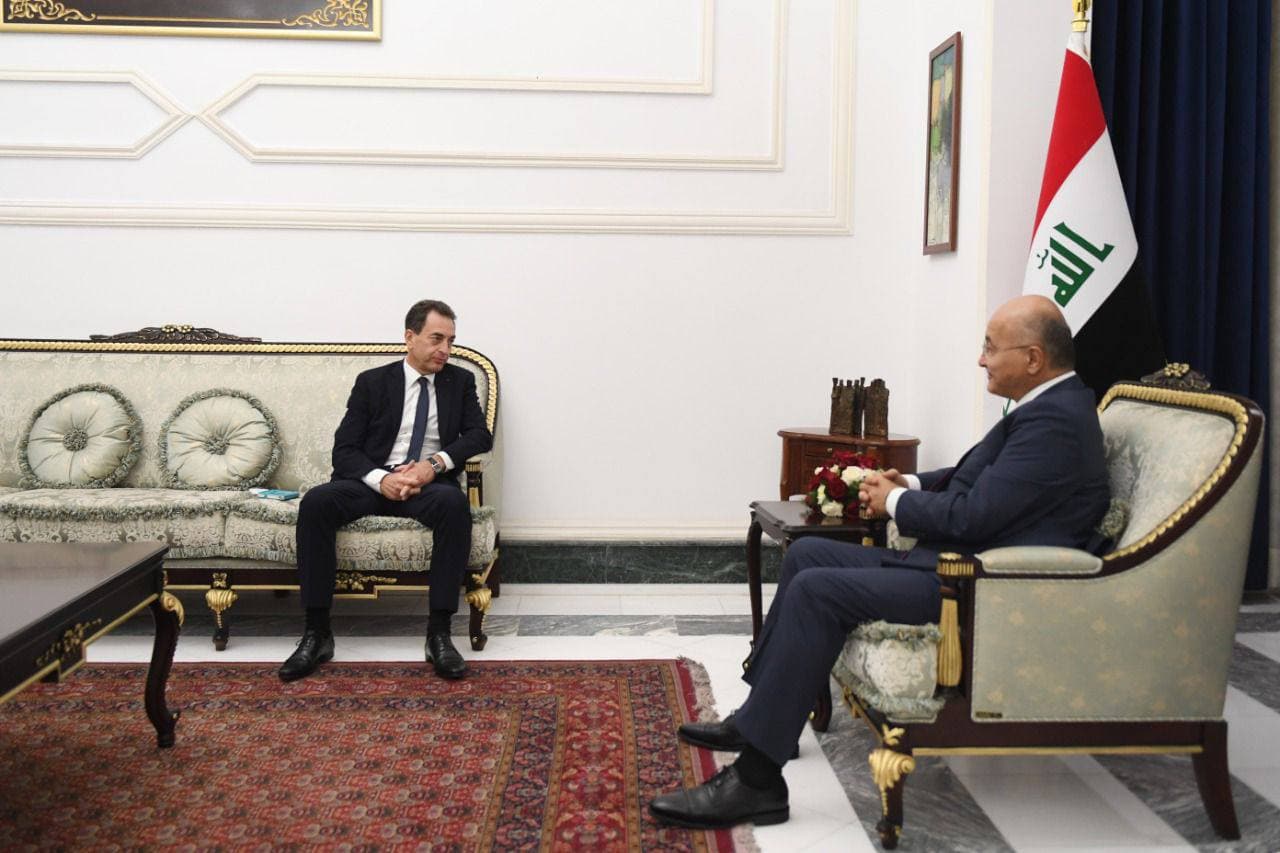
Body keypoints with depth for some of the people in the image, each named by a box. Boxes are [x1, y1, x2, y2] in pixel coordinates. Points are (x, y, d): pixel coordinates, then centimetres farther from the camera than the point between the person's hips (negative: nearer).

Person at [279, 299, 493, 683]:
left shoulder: (460, 381, 12)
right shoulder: (372, 381, 8)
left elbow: (480, 435, 1)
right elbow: (344, 448, 1)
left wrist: (436, 462, -17)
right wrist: (381, 478, -19)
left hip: (429, 484, 0)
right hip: (373, 481, 1)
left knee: (455, 503, -36)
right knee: (315, 502, -30)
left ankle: (440, 632, -31)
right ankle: (317, 631, -23)